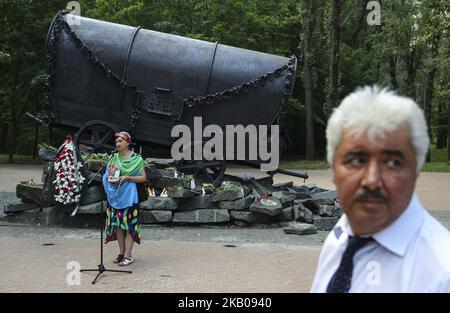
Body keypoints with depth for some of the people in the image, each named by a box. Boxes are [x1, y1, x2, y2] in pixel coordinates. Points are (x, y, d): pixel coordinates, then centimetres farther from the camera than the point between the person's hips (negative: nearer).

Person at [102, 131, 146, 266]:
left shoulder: (136, 158, -3)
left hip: (128, 195, -5)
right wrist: (109, 176, -8)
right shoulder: (114, 157, 11)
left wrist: (127, 177, -18)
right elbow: (108, 172, 16)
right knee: (117, 223, 4)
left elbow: (143, 177, -5)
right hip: (115, 194, 5)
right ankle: (121, 252, 13)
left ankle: (128, 255, -5)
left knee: (128, 224, -6)